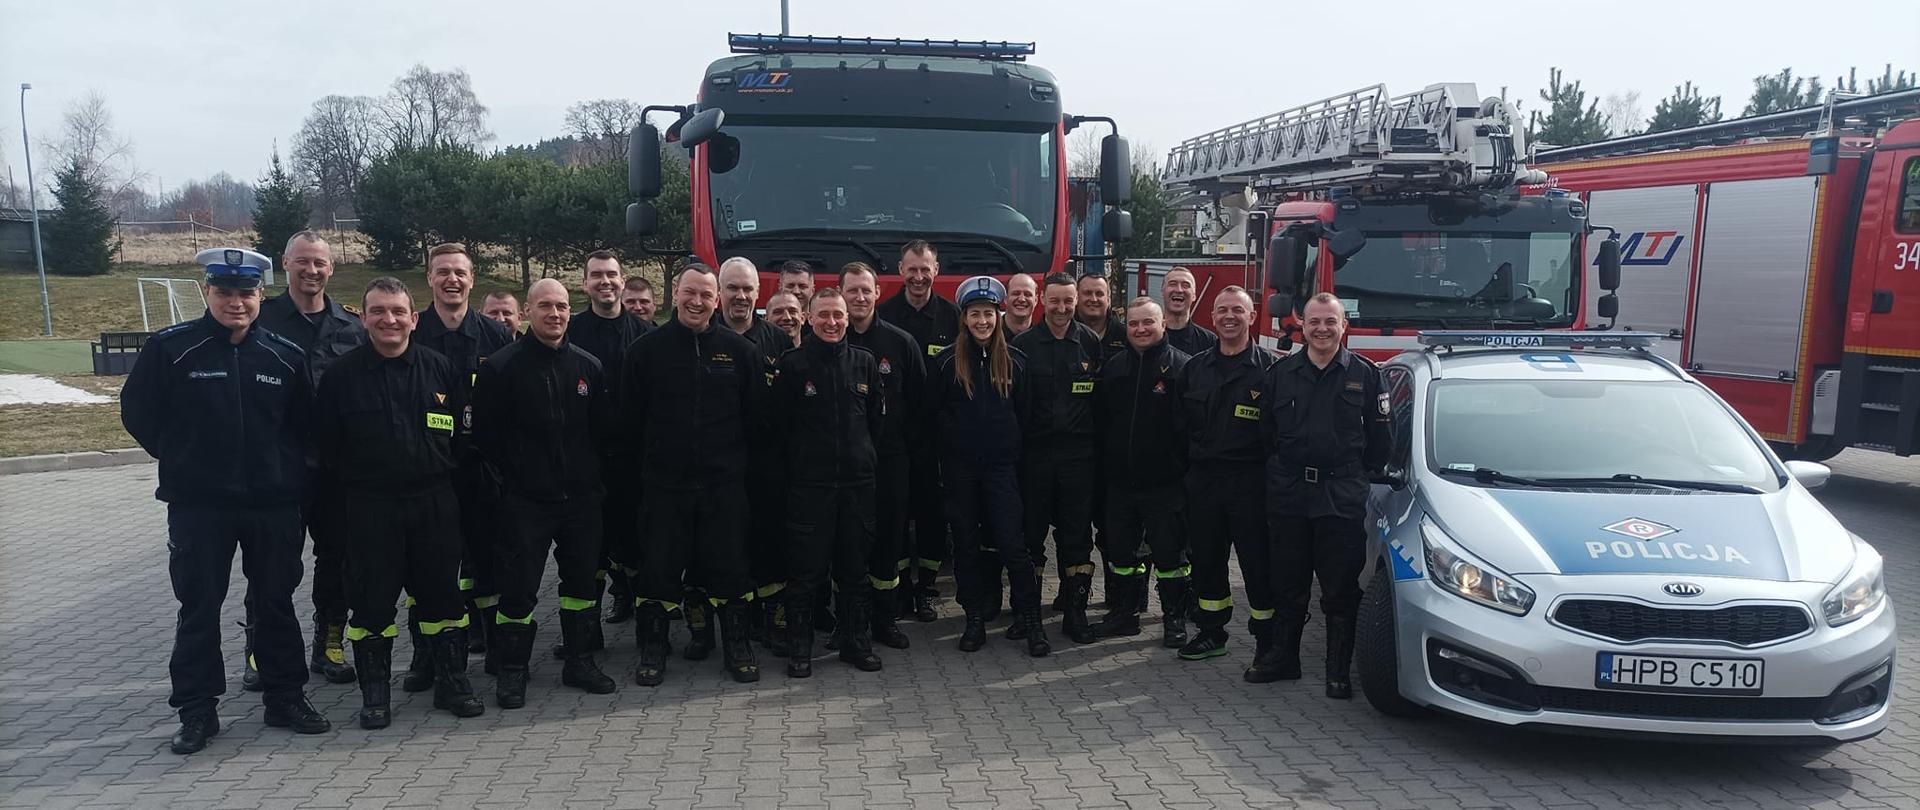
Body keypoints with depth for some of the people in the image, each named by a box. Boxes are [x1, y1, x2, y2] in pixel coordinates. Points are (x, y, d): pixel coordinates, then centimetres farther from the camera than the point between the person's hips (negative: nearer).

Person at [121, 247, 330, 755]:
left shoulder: (286, 355, 1)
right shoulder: (170, 347, -5)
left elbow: (304, 423, 12)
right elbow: (138, 412, 3)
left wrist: (283, 468, 5)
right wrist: (185, 460, 5)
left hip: (273, 503, 2)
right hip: (198, 504, -2)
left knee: (276, 602, 11)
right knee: (199, 607, 6)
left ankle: (285, 698, 23)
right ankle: (197, 711, 17)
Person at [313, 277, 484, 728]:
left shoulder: (439, 369, 3)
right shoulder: (342, 376, -1)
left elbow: (461, 432, 9)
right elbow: (327, 445, 3)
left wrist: (444, 478, 5)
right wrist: (350, 487, 2)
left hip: (434, 503, 1)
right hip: (369, 506, -1)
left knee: (442, 593, 8)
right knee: (371, 600, 4)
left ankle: (452, 681, 20)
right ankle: (374, 692, 18)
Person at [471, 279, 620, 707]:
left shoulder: (588, 366, 6)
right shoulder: (501, 366, -5)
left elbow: (604, 428, 11)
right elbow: (485, 432, -4)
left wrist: (588, 472, 6)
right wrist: (513, 475, -2)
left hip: (581, 495, 4)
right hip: (526, 500, -4)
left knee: (584, 580, 11)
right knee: (518, 587, -1)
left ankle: (580, 661, 24)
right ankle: (511, 671, 13)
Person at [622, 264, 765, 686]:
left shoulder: (739, 350, 2)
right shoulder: (647, 349, 0)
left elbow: (757, 415, 6)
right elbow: (630, 418, 4)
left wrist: (734, 458, 5)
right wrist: (654, 458, 4)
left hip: (724, 483, 1)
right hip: (664, 482, 0)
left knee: (730, 567, 7)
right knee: (659, 570, 6)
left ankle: (737, 647, 21)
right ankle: (652, 650, 20)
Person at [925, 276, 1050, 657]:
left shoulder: (1014, 360, 4)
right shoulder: (946, 361, 1)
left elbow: (1023, 412, 7)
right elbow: (932, 411, 5)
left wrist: (1013, 449, 2)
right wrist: (954, 441, 3)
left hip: (1001, 467, -1)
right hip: (960, 468, 1)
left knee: (1011, 543, -6)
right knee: (966, 544, 7)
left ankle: (1031, 621, 2)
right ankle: (975, 619, 17)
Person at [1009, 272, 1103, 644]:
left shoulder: (1090, 343, 4)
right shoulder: (1024, 344, 0)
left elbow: (1101, 397, 6)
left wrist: (1096, 442, 1)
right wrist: (1015, 444, -5)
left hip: (1078, 453, 1)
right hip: (1035, 453, -1)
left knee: (1077, 534, 4)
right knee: (1031, 531, 6)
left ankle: (1075, 611, 11)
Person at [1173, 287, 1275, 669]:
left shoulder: (1268, 368, -2)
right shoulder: (1195, 368, 12)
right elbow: (1181, 423, 15)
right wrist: (1188, 465, 6)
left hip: (1249, 482, -4)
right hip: (1203, 479, 5)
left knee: (1257, 564, 0)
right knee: (1206, 561, 12)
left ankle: (1266, 641, 11)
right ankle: (1212, 632, 26)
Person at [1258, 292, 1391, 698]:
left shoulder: (1364, 373, 2)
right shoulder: (1281, 373, 7)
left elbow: (1380, 437, 5)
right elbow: (1265, 430, 14)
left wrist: (1361, 476, 3)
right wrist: (1280, 469, 9)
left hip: (1342, 497, -2)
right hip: (1288, 494, 2)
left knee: (1341, 589, 2)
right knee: (1288, 584, 11)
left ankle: (1339, 671, 11)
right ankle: (1283, 658, 24)